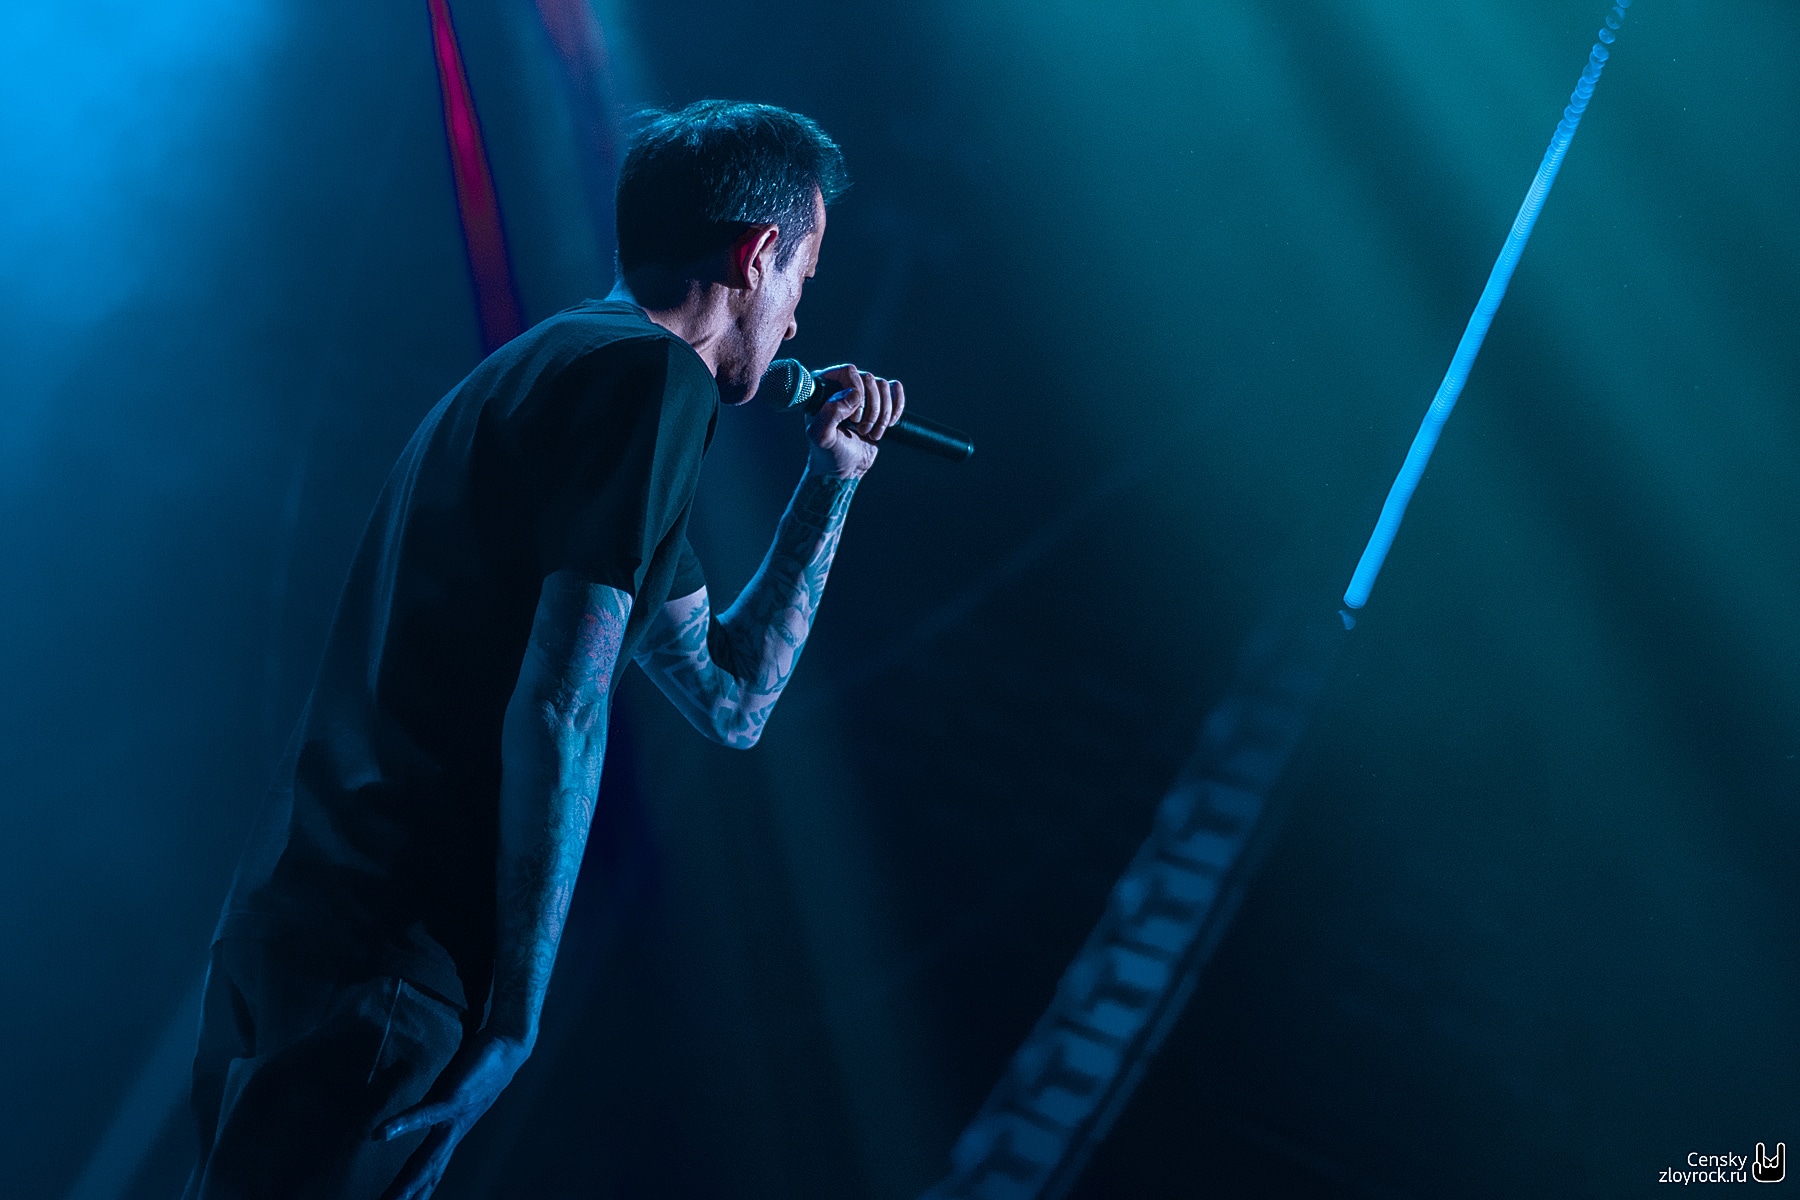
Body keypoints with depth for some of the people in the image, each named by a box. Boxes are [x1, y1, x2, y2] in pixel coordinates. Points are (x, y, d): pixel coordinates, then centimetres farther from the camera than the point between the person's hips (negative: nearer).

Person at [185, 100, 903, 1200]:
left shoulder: (563, 364, 19)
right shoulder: (653, 374, -12)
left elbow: (731, 700, 22)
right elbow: (555, 711, -20)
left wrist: (833, 479, 21)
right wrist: (513, 1008, -16)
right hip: (376, 981, -10)